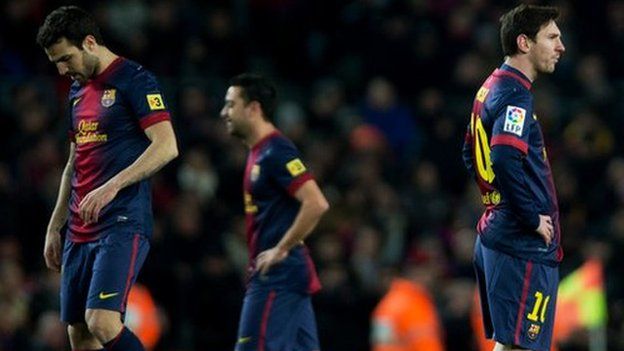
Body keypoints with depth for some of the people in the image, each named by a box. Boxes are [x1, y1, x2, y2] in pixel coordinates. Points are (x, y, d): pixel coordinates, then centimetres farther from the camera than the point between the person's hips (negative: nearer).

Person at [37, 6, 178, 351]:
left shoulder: (134, 80, -8)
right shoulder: (78, 90, 17)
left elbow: (166, 147, -17)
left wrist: (111, 187, -24)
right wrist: (55, 227, 21)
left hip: (123, 225, -8)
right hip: (80, 231, 8)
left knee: (102, 322, -22)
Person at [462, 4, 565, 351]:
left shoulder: (491, 88, 15)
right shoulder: (515, 94, -15)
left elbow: (471, 154, 26)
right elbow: (506, 159, -29)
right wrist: (533, 219, -19)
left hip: (495, 236, 10)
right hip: (524, 246, -10)